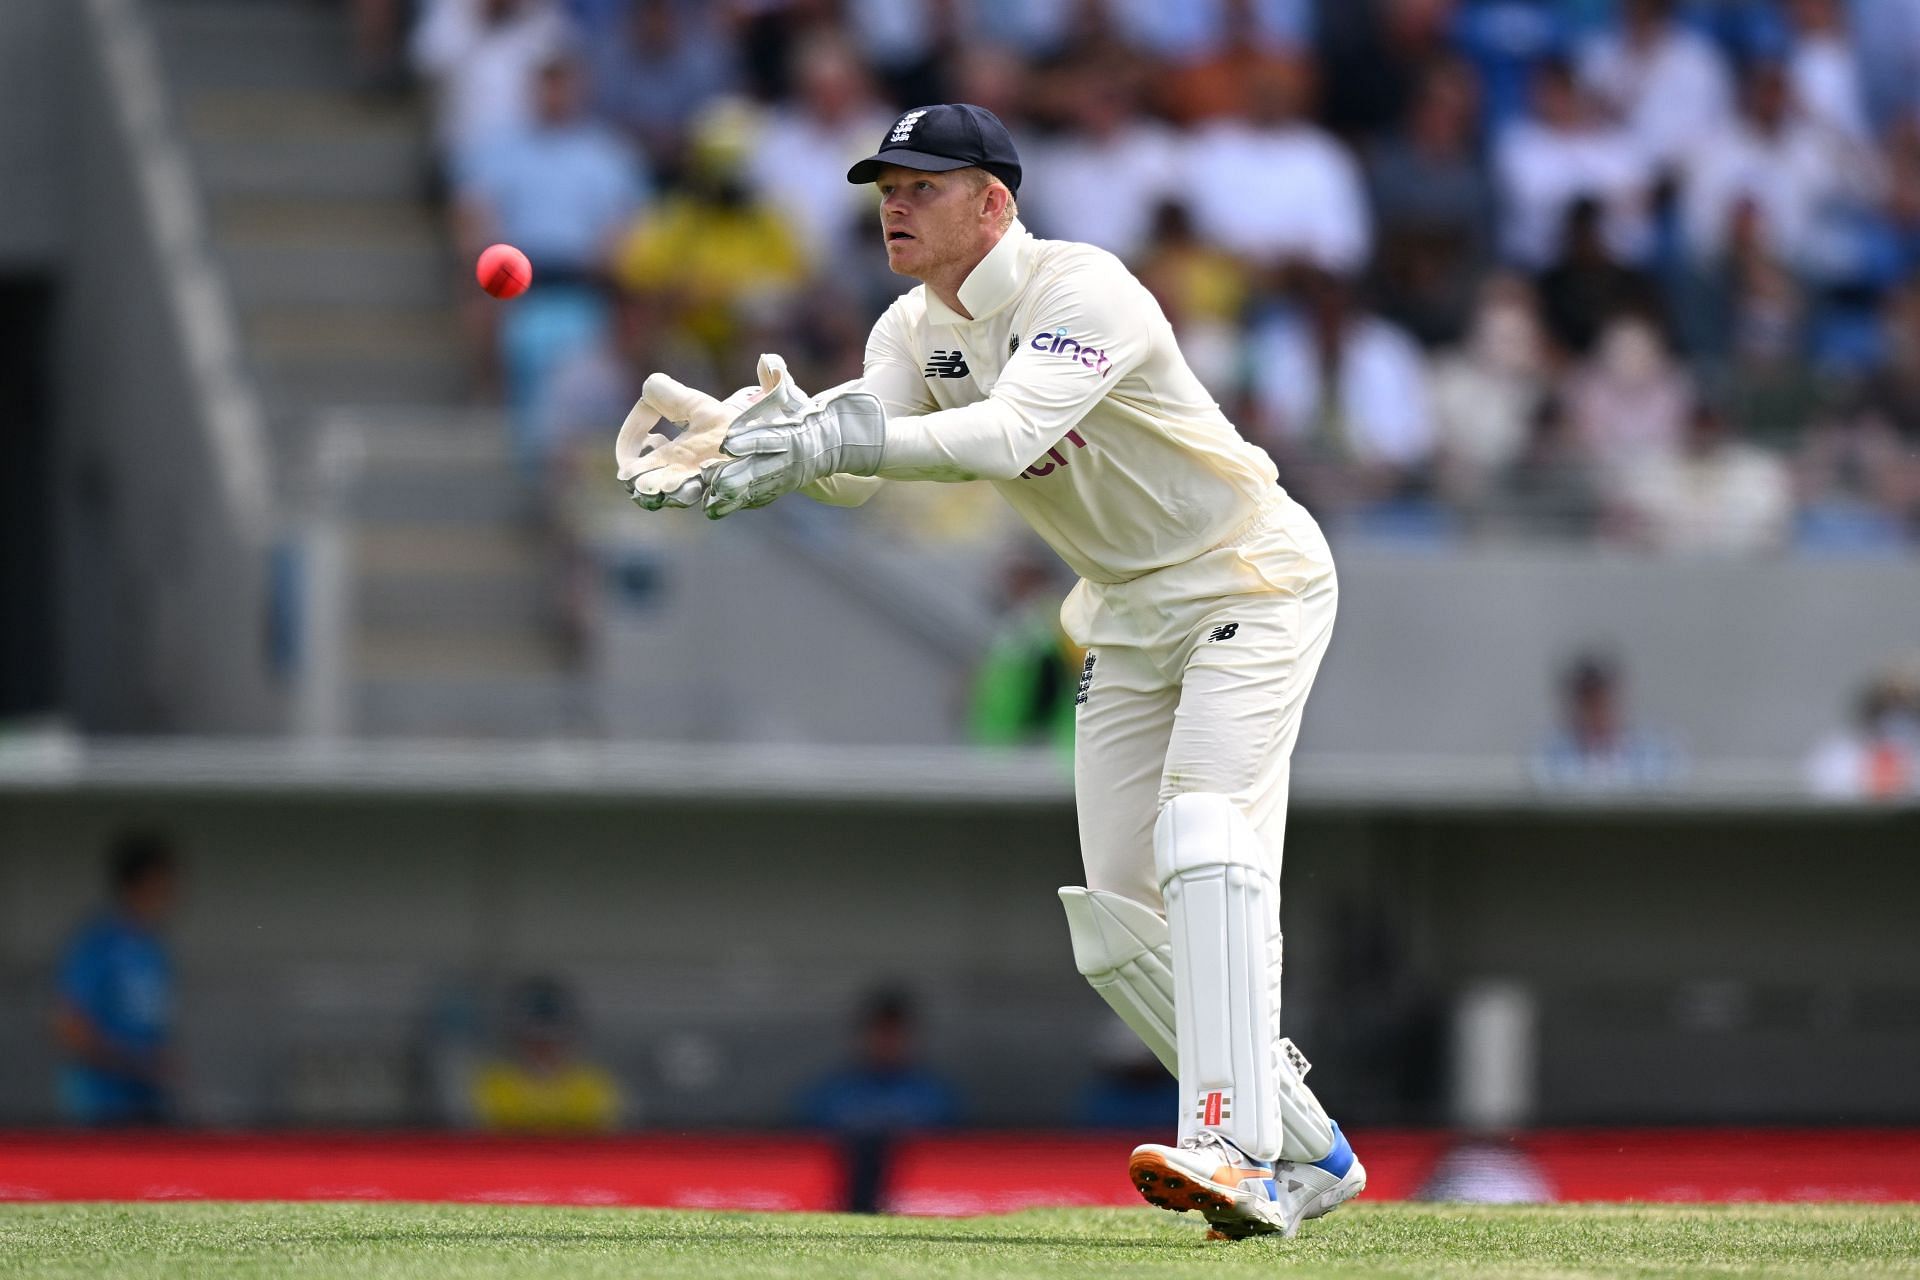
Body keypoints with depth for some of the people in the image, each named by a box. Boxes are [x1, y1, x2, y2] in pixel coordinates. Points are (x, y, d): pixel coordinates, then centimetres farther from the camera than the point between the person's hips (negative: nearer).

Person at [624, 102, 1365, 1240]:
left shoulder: (1084, 291, -25)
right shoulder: (916, 331, 1)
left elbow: (1012, 433, -41)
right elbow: (865, 455, -16)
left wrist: (847, 437, -54)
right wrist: (792, 438, -39)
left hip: (1251, 581, -9)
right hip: (1130, 620, 9)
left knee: (1207, 840, -27)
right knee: (1116, 919, 3)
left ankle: (1236, 1154, -37)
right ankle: (1308, 1152, 14)